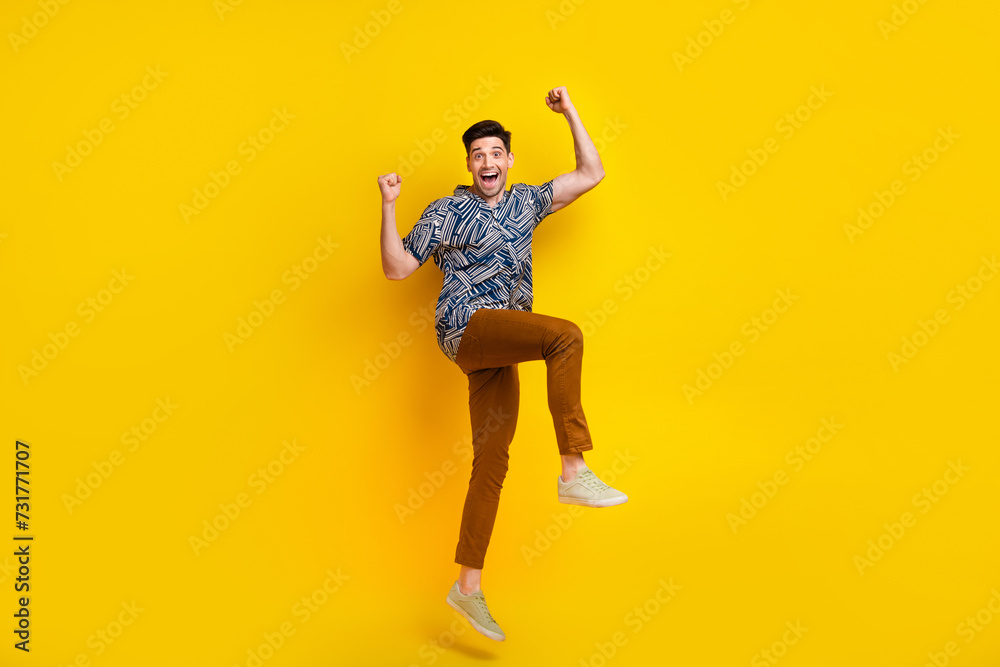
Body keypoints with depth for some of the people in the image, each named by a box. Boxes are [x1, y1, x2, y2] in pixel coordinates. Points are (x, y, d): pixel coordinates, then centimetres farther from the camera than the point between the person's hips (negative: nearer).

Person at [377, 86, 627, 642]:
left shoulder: (527, 202, 20)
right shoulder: (448, 211, 8)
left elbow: (592, 174, 20)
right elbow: (397, 268, 5)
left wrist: (570, 112, 18)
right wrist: (389, 206, -6)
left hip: (499, 348, 5)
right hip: (467, 324, -5)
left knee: (493, 457, 1)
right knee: (565, 335, -28)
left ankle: (469, 586, 6)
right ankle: (575, 471, -28)